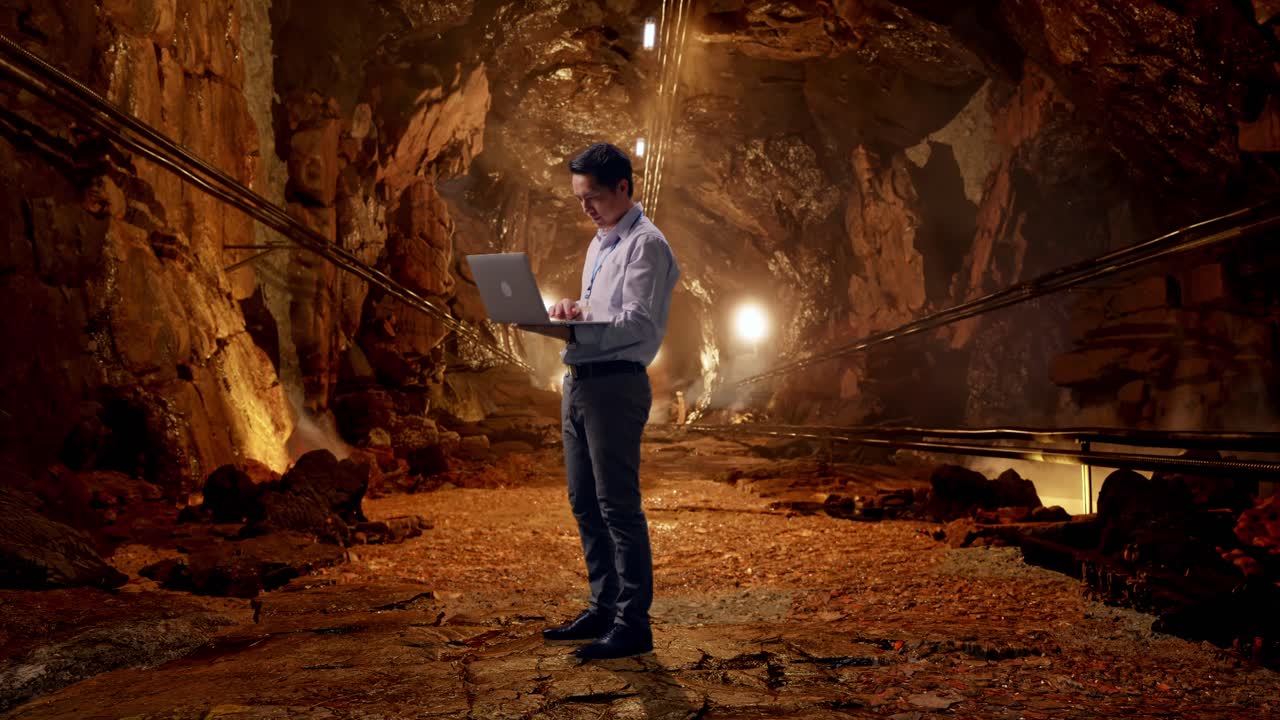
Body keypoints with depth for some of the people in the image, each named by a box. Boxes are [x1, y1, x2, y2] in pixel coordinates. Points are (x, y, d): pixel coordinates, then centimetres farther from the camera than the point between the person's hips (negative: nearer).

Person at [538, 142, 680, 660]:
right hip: (579, 382, 10)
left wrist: (576, 330, -26)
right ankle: (604, 608, 24)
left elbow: (637, 322, -18)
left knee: (618, 505, -7)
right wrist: (572, 310, 4)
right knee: (585, 503, 13)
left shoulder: (645, 245, -9)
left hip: (616, 385, -10)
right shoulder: (599, 243, 21)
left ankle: (633, 624, 0)